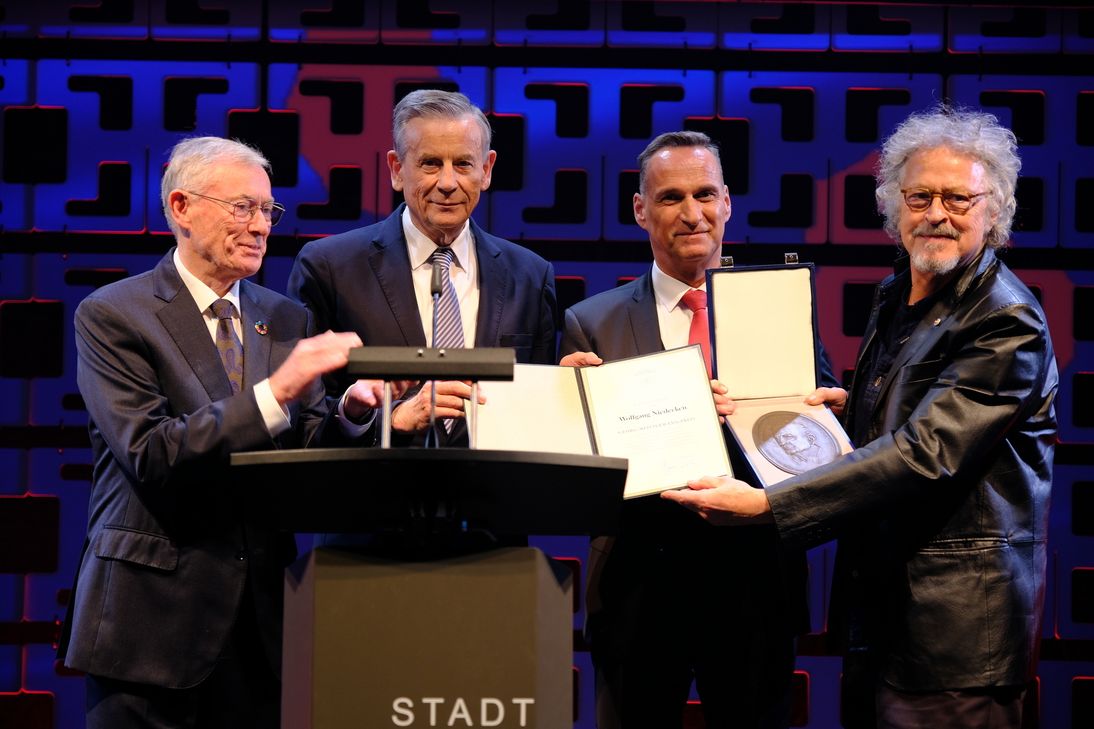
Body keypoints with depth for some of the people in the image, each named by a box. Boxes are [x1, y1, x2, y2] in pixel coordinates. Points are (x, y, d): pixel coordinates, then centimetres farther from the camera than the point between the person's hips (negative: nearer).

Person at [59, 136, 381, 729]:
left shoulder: (286, 319, 11)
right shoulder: (111, 316, -5)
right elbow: (150, 454, -17)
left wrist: (351, 410, -14)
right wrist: (276, 391, -24)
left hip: (263, 610, 4)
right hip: (153, 613, -4)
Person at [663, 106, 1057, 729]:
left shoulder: (1008, 324, -16)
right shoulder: (896, 297, 13)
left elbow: (923, 454, -24)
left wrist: (763, 504, -28)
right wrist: (848, 405, 4)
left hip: (953, 624, -8)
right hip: (876, 606, 8)